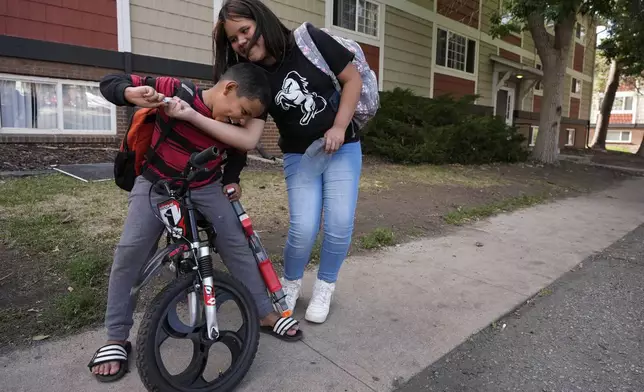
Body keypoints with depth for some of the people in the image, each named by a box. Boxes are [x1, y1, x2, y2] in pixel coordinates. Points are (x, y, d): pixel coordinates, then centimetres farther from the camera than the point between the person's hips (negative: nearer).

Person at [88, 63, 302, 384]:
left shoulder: (233, 126, -10)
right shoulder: (176, 91, -24)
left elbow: (237, 153, 13)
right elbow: (109, 82, -17)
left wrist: (231, 179, -2)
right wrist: (131, 93, -39)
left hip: (206, 188, 3)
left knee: (237, 244, -6)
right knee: (130, 251, -15)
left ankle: (266, 314, 10)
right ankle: (116, 339, 3)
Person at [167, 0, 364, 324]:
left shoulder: (312, 41, -12)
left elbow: (353, 79, -6)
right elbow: (247, 137, -23)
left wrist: (339, 127, -15)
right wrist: (191, 115, -32)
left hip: (342, 148, 0)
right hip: (299, 157, 1)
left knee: (339, 225, -7)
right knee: (303, 228, -11)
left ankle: (324, 287, 19)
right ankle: (290, 284, 19)